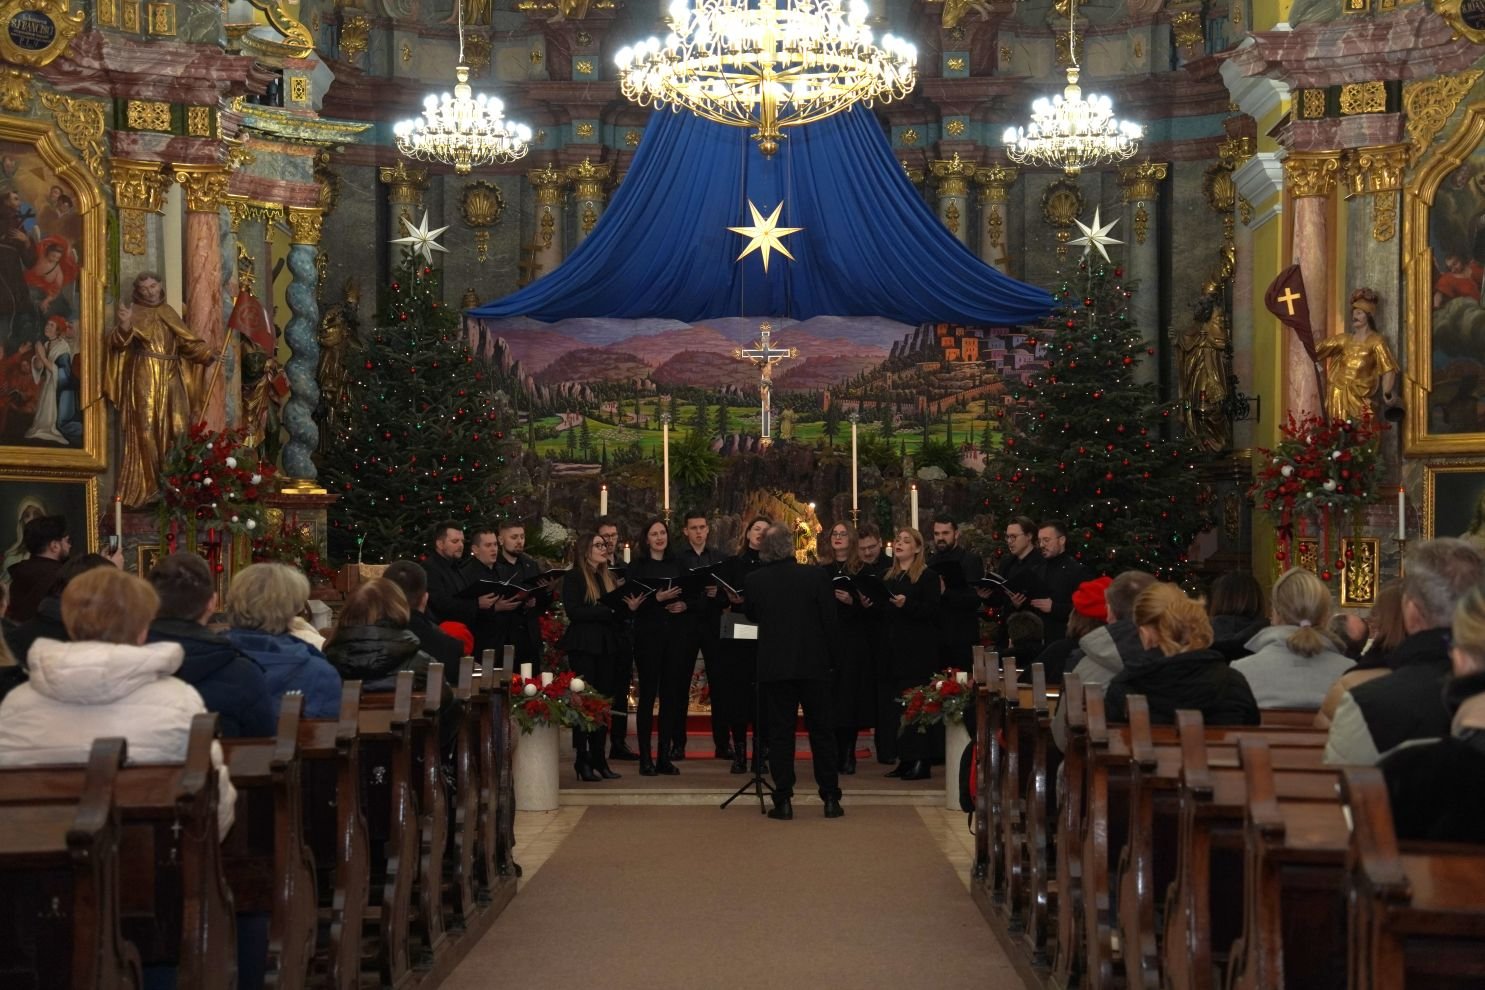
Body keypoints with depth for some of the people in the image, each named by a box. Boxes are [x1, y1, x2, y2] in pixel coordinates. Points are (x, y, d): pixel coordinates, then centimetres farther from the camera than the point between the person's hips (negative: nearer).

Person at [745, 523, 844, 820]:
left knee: (779, 732, 4)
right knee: (821, 731, 9)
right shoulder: (816, 576, -8)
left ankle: (783, 801, 2)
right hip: (813, 664, 0)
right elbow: (830, 620, -6)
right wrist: (834, 658, 5)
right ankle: (831, 798, 10)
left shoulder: (753, 581, -5)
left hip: (773, 666, 0)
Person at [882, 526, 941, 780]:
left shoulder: (927, 576, -3)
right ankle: (905, 759, 9)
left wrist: (907, 605, -25)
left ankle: (921, 761, -7)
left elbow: (932, 611, -13)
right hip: (895, 647, 7)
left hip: (918, 649, -7)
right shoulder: (889, 576, 17)